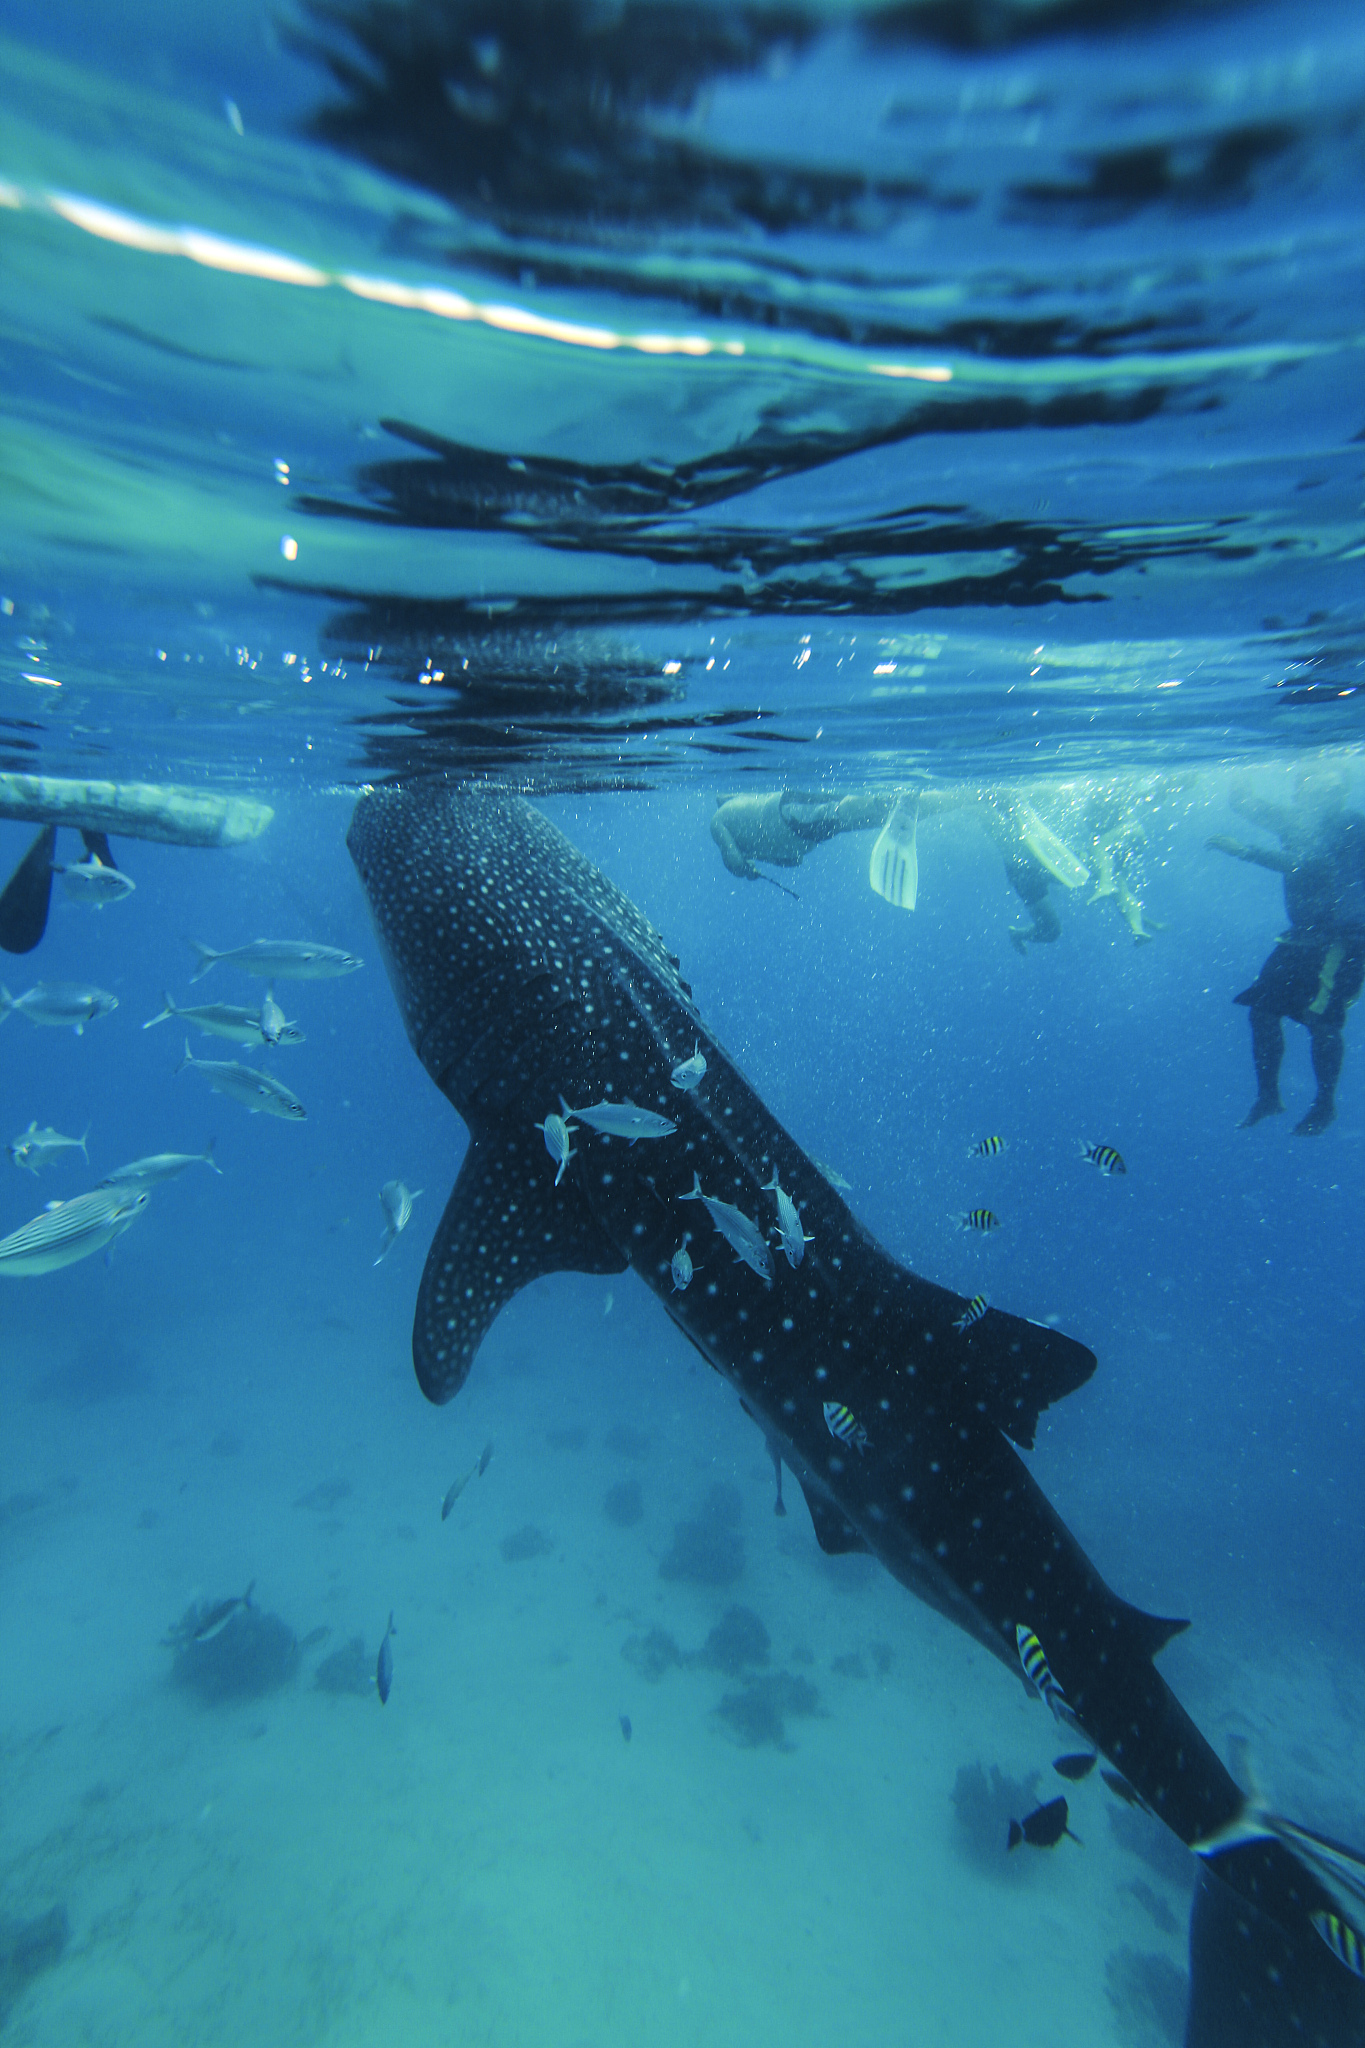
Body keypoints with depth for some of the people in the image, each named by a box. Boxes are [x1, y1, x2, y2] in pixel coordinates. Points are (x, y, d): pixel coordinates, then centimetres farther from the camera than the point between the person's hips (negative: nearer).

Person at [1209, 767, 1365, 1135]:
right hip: (1302, 937, 7)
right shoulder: (1297, 821, 8)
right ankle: (1267, 1096, 14)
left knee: (1320, 1019, -10)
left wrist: (1244, 852, -32)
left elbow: (1307, 864, -29)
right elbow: (1242, 804, 12)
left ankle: (1325, 1105, 10)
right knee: (1262, 1007, 1)